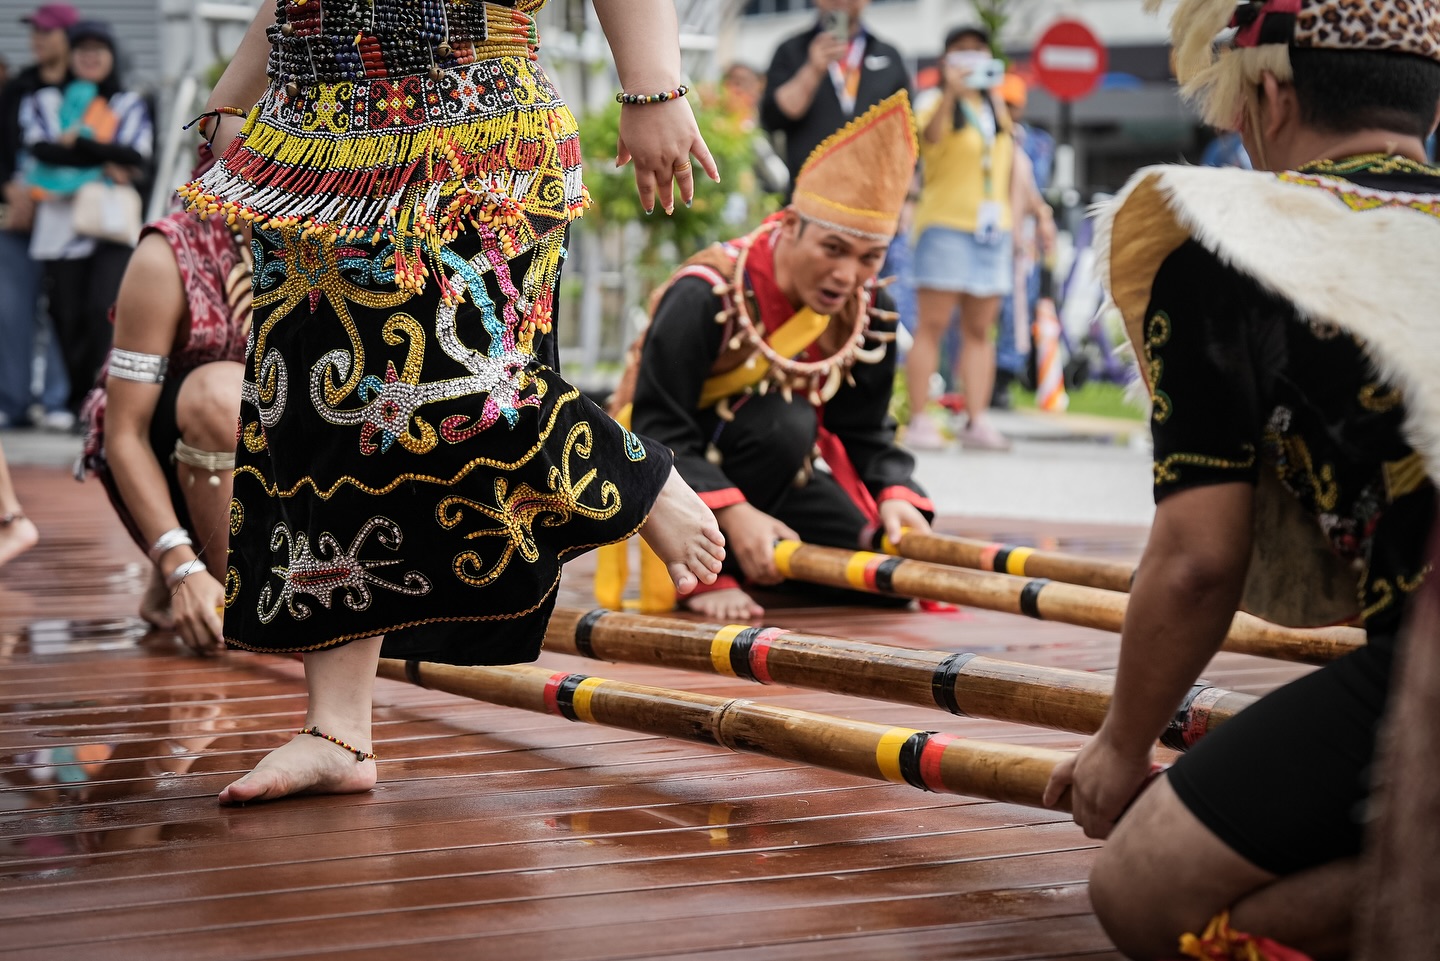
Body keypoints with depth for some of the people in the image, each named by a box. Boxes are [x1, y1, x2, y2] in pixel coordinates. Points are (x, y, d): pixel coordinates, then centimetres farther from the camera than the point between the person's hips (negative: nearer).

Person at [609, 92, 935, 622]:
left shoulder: (866, 312, -8)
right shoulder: (705, 295, -28)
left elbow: (866, 430, -2)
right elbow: (657, 430, -29)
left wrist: (894, 494, -23)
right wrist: (732, 513, -41)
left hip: (773, 462, 6)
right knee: (780, 420, -35)